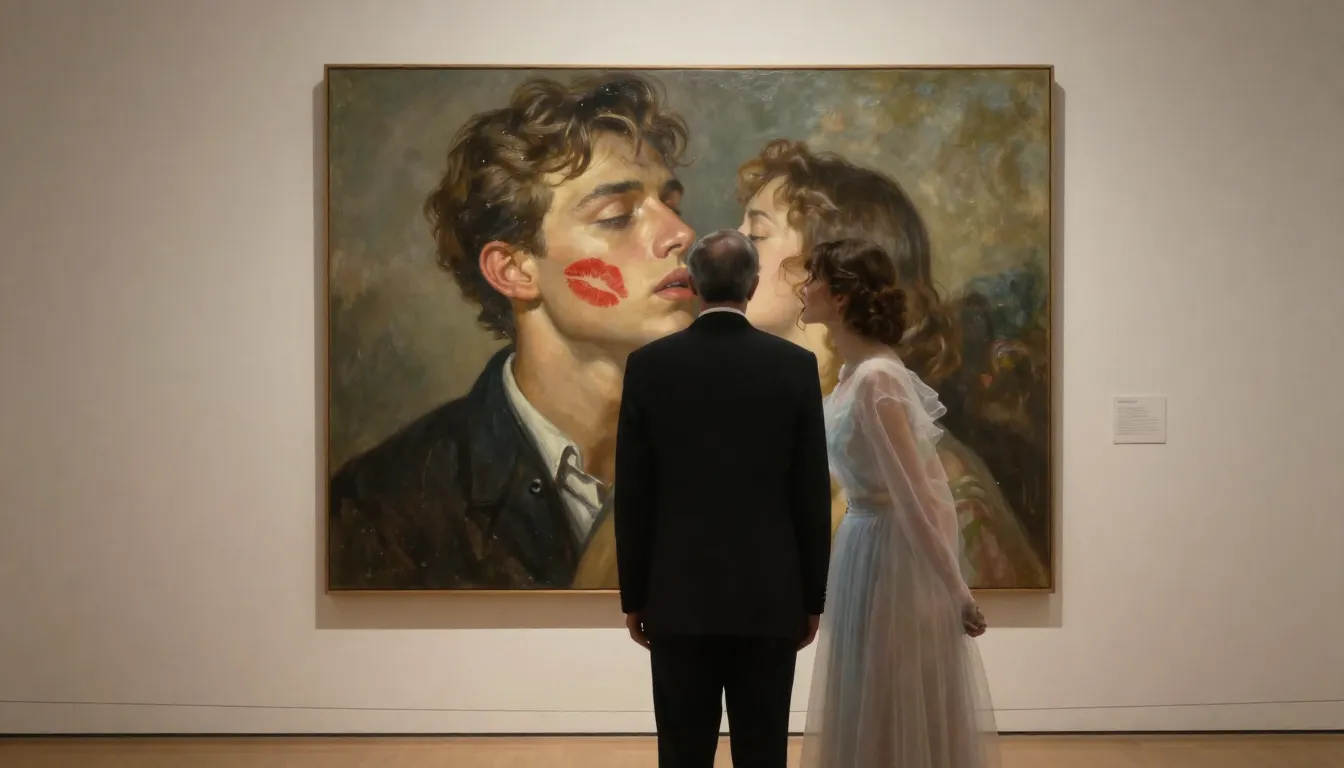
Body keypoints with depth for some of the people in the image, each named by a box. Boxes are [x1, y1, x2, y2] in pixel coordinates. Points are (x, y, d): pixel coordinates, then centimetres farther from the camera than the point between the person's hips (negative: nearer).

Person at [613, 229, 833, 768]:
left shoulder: (649, 365, -4)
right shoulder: (796, 365, -4)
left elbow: (632, 494, -2)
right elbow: (813, 494, -1)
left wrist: (633, 596, 7)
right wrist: (813, 597, 8)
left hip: (678, 595, 0)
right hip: (769, 596, 0)